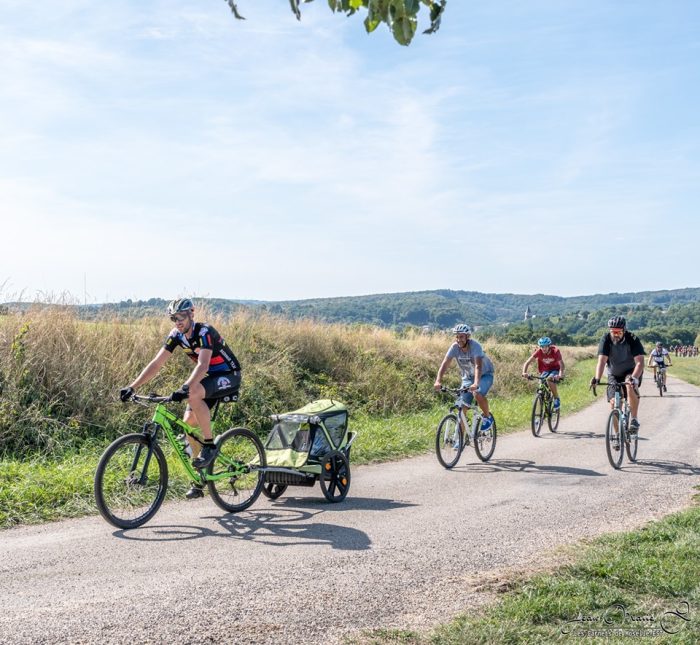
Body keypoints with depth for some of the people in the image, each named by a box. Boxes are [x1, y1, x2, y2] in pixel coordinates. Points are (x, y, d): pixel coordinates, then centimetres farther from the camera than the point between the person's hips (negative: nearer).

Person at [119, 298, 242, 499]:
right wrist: (132, 387, -18)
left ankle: (210, 445, -19)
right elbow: (156, 363, -8)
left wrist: (184, 388, -54)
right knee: (188, 422, -6)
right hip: (209, 378, 8)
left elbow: (202, 365, -39)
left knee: (194, 394, -34)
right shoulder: (176, 335, -5)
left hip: (229, 377, -8)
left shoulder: (204, 332, -25)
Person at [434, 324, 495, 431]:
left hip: (484, 375, -4)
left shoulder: (475, 346, -29)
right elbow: (445, 363, -28)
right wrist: (438, 381, -43)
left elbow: (478, 366, -41)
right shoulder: (454, 347, -18)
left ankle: (488, 416, -5)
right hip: (468, 377, 4)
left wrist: (476, 383, -56)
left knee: (477, 394, -32)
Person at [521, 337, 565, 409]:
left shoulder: (555, 351, -27)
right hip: (545, 370, 3)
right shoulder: (538, 351, -21)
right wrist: (524, 372, -40)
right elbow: (527, 362, -23)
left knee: (550, 379, -32)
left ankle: (556, 399, -12)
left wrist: (560, 374, -52)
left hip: (555, 369, -3)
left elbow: (561, 364, -34)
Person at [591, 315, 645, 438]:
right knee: (614, 402, -11)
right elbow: (601, 361, -29)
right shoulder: (606, 340, -19)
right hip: (614, 374, 2)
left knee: (630, 386, -34)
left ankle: (634, 419, -20)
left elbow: (640, 362, -32)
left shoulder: (632, 340, -23)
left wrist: (634, 377, -50)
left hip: (631, 372, -2)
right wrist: (597, 379, -45)